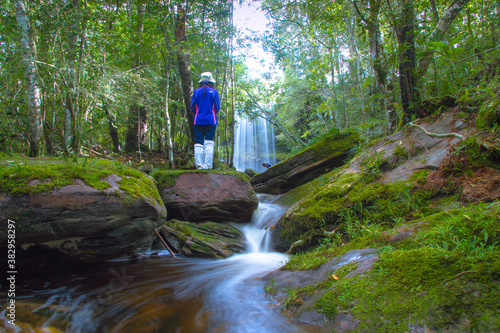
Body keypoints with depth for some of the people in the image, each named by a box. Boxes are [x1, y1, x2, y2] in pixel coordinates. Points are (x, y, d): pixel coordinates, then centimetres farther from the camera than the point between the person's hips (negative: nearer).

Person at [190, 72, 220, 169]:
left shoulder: (196, 92, 6)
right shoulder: (214, 92, 2)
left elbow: (192, 107, 6)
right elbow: (217, 108, 1)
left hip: (198, 121, 2)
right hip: (211, 121, -1)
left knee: (198, 143, 3)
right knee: (209, 143, -2)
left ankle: (199, 165, -1)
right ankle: (207, 165, -7)